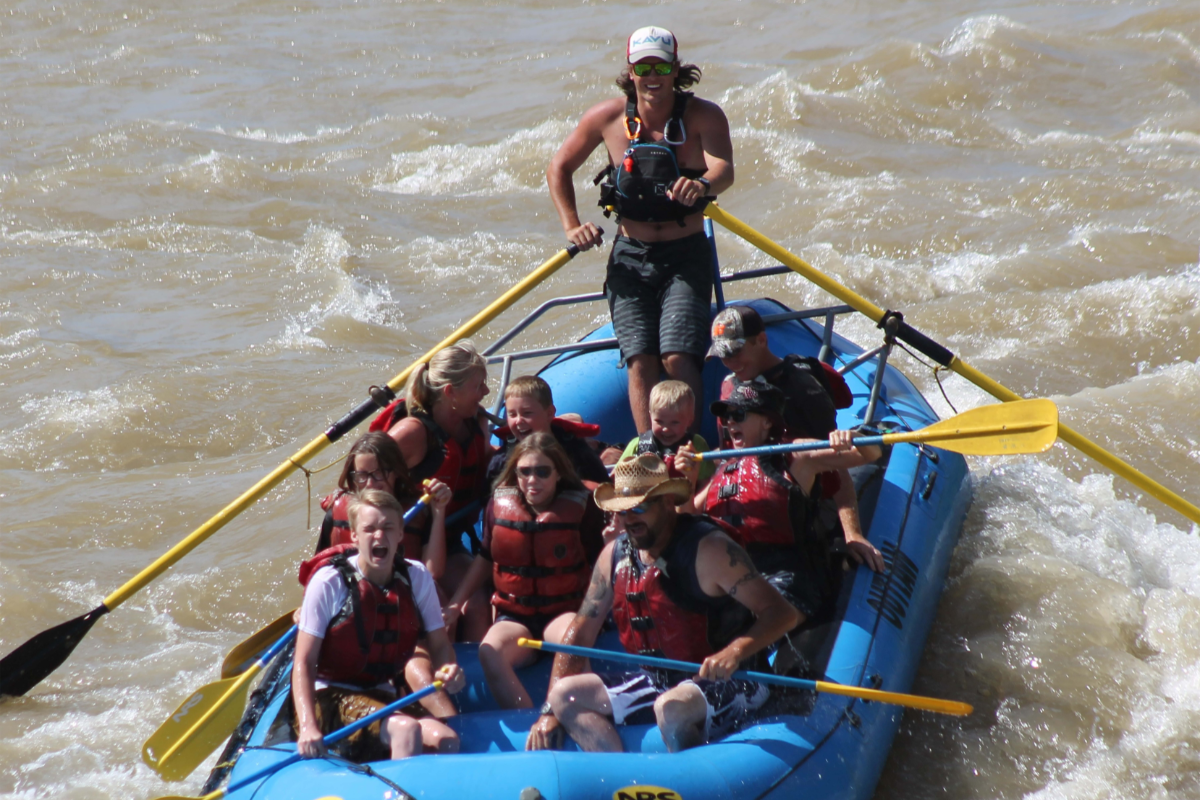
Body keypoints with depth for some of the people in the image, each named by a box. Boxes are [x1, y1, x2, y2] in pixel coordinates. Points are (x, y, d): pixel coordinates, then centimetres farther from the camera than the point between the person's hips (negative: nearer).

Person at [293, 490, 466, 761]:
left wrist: (449, 668, -18)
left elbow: (440, 644, 8)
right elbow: (304, 661, -14)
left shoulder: (417, 578, 3)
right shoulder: (328, 582, -12)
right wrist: (308, 727, -27)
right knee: (406, 729, -31)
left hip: (382, 697, 5)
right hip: (330, 698, -5)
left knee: (446, 739, -23)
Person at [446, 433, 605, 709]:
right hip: (514, 616, 2)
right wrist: (456, 602, 16)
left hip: (564, 611, -2)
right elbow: (485, 559, 20)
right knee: (490, 651, -33)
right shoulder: (499, 503, 6)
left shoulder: (580, 507, -2)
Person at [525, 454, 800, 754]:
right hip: (656, 682, 7)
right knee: (565, 694, -7)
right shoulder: (615, 555, 4)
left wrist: (734, 653, -38)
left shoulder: (707, 549, -15)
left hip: (727, 684, -7)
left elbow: (782, 613, -20)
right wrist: (550, 712, 2)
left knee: (671, 707, -38)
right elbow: (581, 632, 9)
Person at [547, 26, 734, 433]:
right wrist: (572, 227, 1)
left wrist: (703, 185, -51)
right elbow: (559, 168, 10)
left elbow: (723, 170, -29)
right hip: (630, 258, 2)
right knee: (640, 361, -9)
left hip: (686, 257, -2)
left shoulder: (703, 116, -10)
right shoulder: (608, 117, -3)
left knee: (677, 357, -16)